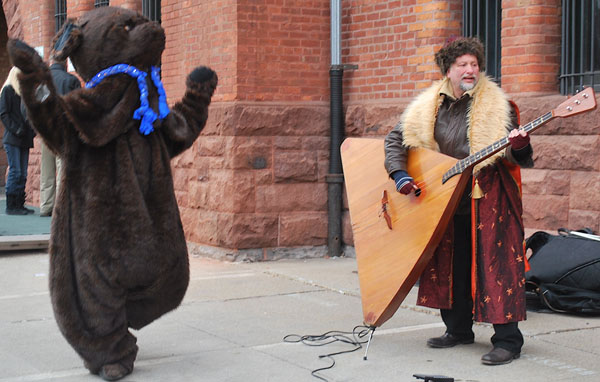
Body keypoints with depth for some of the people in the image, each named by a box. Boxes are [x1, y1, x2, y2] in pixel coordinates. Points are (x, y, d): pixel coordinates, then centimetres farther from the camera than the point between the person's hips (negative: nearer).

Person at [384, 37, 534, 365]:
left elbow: (518, 158, -9)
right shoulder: (428, 107, 4)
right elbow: (396, 138, 11)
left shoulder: (497, 106, -7)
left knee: (496, 264, -9)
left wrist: (519, 147, -33)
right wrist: (399, 174, -3)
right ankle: (459, 329, 29)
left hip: (490, 199, -5)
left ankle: (507, 340, -3)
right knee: (451, 265, 13)